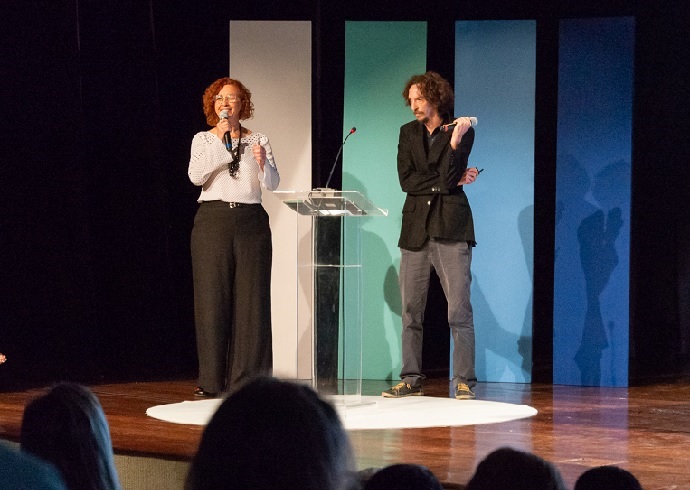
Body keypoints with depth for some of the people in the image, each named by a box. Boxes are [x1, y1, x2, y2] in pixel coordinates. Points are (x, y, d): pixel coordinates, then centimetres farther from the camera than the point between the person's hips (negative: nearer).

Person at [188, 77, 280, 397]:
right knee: (212, 298, -2)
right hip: (213, 220, -1)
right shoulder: (203, 140, 9)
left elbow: (272, 184, 0)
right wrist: (221, 139, -13)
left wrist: (263, 162, -20)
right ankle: (212, 380, 2)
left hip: (251, 221, 1)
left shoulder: (258, 140, 11)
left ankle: (248, 379, 2)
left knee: (251, 299, -2)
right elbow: (196, 176, -9)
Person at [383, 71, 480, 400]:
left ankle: (464, 381, -4)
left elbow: (449, 179, -10)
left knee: (459, 309, -8)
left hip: (449, 227, -4)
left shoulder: (462, 131, 1)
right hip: (415, 227, 4)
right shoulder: (408, 133, 13)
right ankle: (411, 380, 8)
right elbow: (406, 180, 2)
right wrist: (448, 181, -3)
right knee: (411, 309, 3)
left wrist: (455, 142, -20)